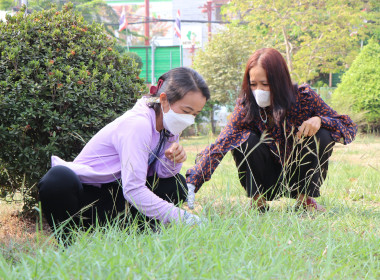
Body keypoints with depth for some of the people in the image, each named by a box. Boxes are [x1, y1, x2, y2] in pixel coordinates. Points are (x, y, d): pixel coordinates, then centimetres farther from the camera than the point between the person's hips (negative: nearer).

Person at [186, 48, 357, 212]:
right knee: (246, 140, -27)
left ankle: (305, 199, -6)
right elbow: (219, 147, -27)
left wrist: (319, 120, -34)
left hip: (302, 175, 1)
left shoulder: (304, 97, -17)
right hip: (270, 181, -1)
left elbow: (349, 128, -13)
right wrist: (191, 184, -41)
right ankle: (258, 201, -7)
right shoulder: (246, 107, -18)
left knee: (322, 137, -25)